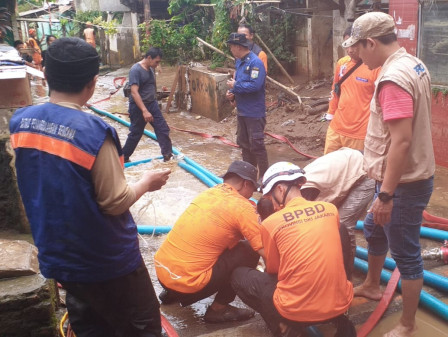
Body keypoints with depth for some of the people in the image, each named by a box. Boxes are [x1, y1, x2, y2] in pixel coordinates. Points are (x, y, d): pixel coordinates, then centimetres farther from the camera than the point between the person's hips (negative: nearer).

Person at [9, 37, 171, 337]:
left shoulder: (20, 122, -6)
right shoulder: (94, 132, -26)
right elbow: (115, 202, -20)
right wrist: (147, 182, -3)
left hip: (57, 256, 7)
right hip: (106, 261, -6)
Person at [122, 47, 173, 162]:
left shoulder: (151, 69, 7)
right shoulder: (135, 70, -19)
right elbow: (134, 92, -27)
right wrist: (144, 111, -32)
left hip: (152, 104, 7)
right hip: (138, 107, -7)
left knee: (163, 129, 1)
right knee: (135, 134, 5)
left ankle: (168, 155, 8)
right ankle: (123, 158, 22)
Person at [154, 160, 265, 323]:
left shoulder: (209, 192, 9)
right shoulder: (242, 207, -10)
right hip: (186, 283, -7)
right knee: (249, 252, 1)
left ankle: (172, 293, 28)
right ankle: (218, 309, 8)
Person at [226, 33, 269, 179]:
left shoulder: (255, 62, -18)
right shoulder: (239, 62, 9)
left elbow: (255, 85, -28)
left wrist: (235, 86, -18)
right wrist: (232, 93, -3)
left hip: (254, 112, -9)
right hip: (242, 111, 9)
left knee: (256, 144, -4)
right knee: (243, 142, 17)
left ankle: (264, 176, 7)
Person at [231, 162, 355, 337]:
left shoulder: (270, 223, -7)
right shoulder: (330, 209, 3)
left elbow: (272, 270, 7)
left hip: (297, 311, -3)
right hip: (340, 303, 4)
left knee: (239, 276, 18)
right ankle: (338, 318, 15)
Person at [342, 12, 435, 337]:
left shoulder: (393, 78, -24)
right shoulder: (415, 65, 7)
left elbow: (401, 140, -29)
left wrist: (386, 195, -25)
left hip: (404, 183, -10)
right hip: (411, 175, 10)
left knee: (406, 254, 4)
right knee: (374, 230, 27)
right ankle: (372, 285, 48)